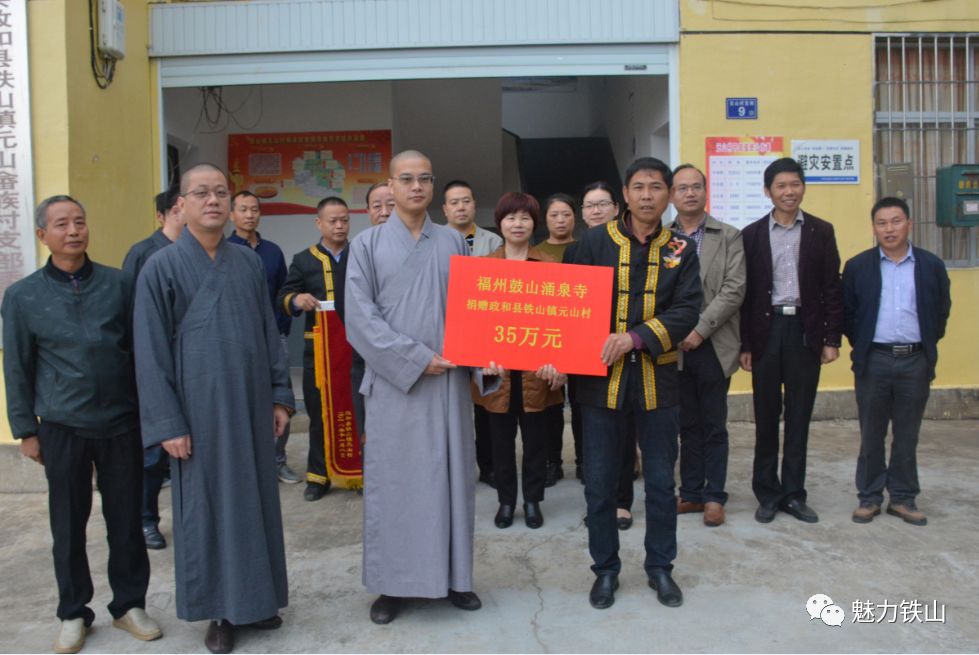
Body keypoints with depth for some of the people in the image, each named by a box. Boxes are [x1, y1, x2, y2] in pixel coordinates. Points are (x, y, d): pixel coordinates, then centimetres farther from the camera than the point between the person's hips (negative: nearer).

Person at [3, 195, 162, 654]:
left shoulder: (119, 284, 0)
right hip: (62, 428, 0)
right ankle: (73, 613, 29)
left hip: (122, 423, 0)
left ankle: (129, 604, 26)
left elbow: (141, 350, 5)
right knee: (68, 526, 11)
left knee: (126, 520, 9)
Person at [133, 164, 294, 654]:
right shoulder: (161, 268, -5)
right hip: (199, 410, -4)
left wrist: (279, 395, 7)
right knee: (206, 505, 6)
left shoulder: (250, 262, 7)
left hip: (251, 404, 4)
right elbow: (151, 352, -7)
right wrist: (167, 422, -10)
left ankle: (254, 598, 27)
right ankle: (217, 610, 21)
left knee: (255, 498, 11)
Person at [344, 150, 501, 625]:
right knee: (392, 481, 4)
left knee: (451, 475, 8)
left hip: (450, 380, 2)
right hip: (394, 382, -2)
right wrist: (416, 358, -14)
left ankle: (454, 575, 21)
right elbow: (361, 317, -7)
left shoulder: (453, 242, 9)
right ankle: (392, 583, 16)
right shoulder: (367, 244, 1)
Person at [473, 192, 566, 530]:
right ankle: (506, 500, 26)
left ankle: (533, 501, 25)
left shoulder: (549, 266, 2)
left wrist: (557, 361, -10)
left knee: (536, 438, 10)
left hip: (537, 367, 0)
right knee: (502, 439, 11)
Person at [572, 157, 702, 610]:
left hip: (656, 380, 1)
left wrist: (636, 337, -20)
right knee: (600, 483, 8)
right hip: (601, 378, -1)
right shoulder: (594, 242, 0)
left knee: (661, 482, 12)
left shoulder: (681, 249, 4)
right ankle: (605, 569, 26)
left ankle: (660, 568, 31)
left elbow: (687, 310, -7)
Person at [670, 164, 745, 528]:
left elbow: (734, 289, -7)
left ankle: (714, 496, 17)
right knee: (687, 425, 11)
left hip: (713, 345, -1)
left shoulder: (729, 236, 2)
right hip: (675, 346, 2)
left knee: (713, 426, 6)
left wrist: (699, 330, -14)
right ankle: (691, 492, 21)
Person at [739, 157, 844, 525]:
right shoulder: (752, 234, 3)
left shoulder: (821, 232, 5)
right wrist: (744, 345, -3)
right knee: (766, 418, 6)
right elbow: (745, 292, 1)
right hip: (766, 331, 0)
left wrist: (832, 338, -3)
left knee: (799, 418, 7)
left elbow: (831, 287, 4)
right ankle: (768, 494, 18)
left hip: (805, 331, 1)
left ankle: (793, 494, 18)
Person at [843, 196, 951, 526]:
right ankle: (869, 497, 18)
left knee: (907, 436, 9)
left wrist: (926, 347, 8)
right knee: (871, 435, 8)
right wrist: (861, 347, 4)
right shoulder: (857, 267, 1)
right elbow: (847, 313, 5)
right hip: (873, 361, -1)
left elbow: (941, 312, 10)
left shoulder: (932, 266, 3)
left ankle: (903, 498, 21)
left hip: (915, 362, 1)